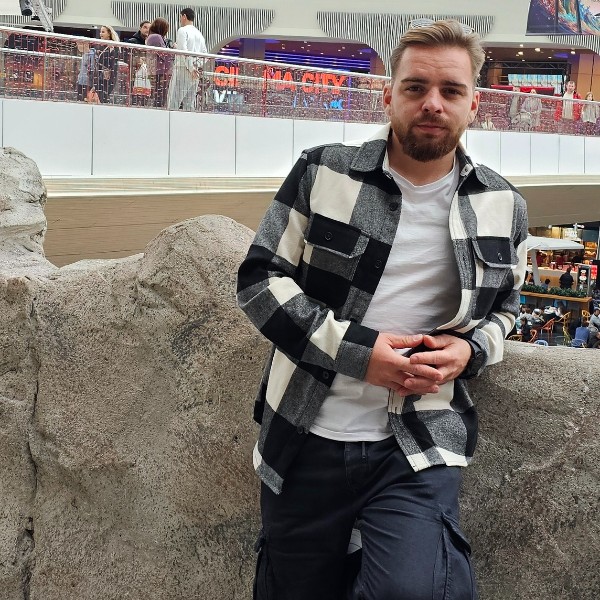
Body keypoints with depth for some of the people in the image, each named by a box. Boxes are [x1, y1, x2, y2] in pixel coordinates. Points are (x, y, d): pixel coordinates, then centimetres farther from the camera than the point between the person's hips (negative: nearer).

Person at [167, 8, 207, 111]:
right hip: (195, 70, 7)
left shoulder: (182, 30, -3)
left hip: (183, 68, -7)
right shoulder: (199, 34, 18)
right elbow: (204, 53, 17)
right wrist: (196, 66, 8)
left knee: (174, 102, -9)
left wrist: (190, 68, -16)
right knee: (189, 103, 7)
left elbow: (184, 51, -15)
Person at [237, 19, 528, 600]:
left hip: (419, 446, 0)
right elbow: (258, 278, -2)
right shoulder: (323, 173, -3)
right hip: (306, 440, 1)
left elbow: (504, 308, 20)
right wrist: (355, 350, -14)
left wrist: (469, 350, -4)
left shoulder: (503, 208, 5)